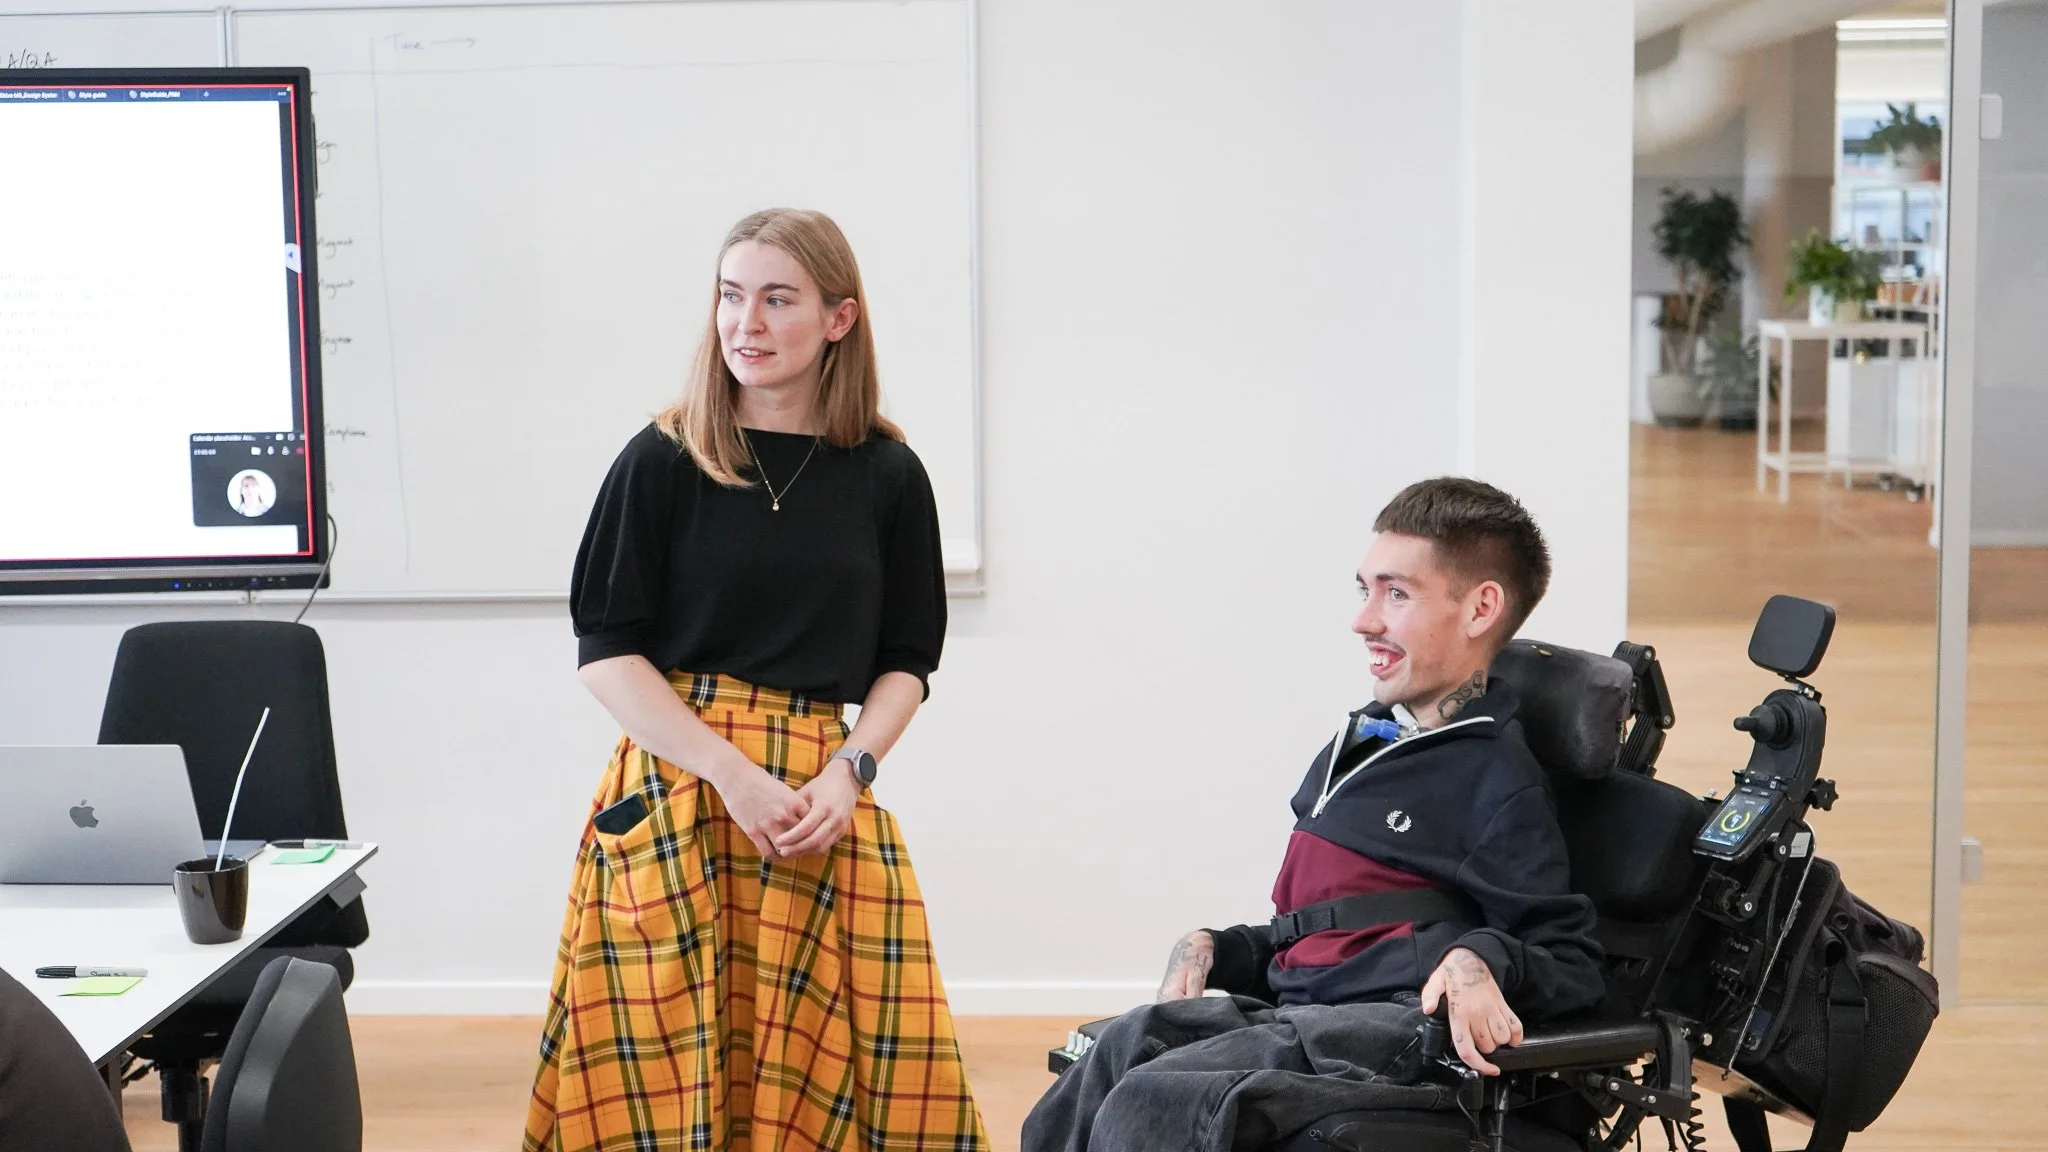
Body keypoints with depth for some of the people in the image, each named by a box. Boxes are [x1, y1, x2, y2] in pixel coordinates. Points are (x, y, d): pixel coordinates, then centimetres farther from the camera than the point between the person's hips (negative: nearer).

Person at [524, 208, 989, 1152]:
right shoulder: (663, 461, 0)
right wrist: (732, 774, -13)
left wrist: (848, 772, -8)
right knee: (663, 1071, -2)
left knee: (830, 1066, -2)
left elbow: (907, 660, 10)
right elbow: (605, 650, -3)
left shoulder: (887, 474, 5)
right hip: (674, 785, -1)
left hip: (824, 800, 2)